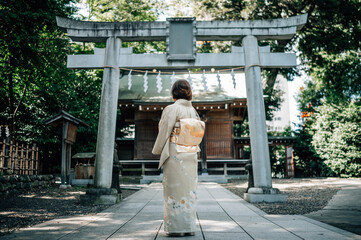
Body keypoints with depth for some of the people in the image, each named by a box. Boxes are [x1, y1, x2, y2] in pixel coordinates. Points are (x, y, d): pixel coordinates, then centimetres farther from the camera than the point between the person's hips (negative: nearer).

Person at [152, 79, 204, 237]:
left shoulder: (172, 109, -9)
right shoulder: (193, 111, 10)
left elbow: (164, 133, -9)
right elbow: (198, 134, 13)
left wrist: (157, 151, 3)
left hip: (175, 154, -6)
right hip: (191, 155, 6)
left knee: (175, 189, 0)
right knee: (189, 188, 10)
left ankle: (177, 227, 6)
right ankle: (189, 227, 16)